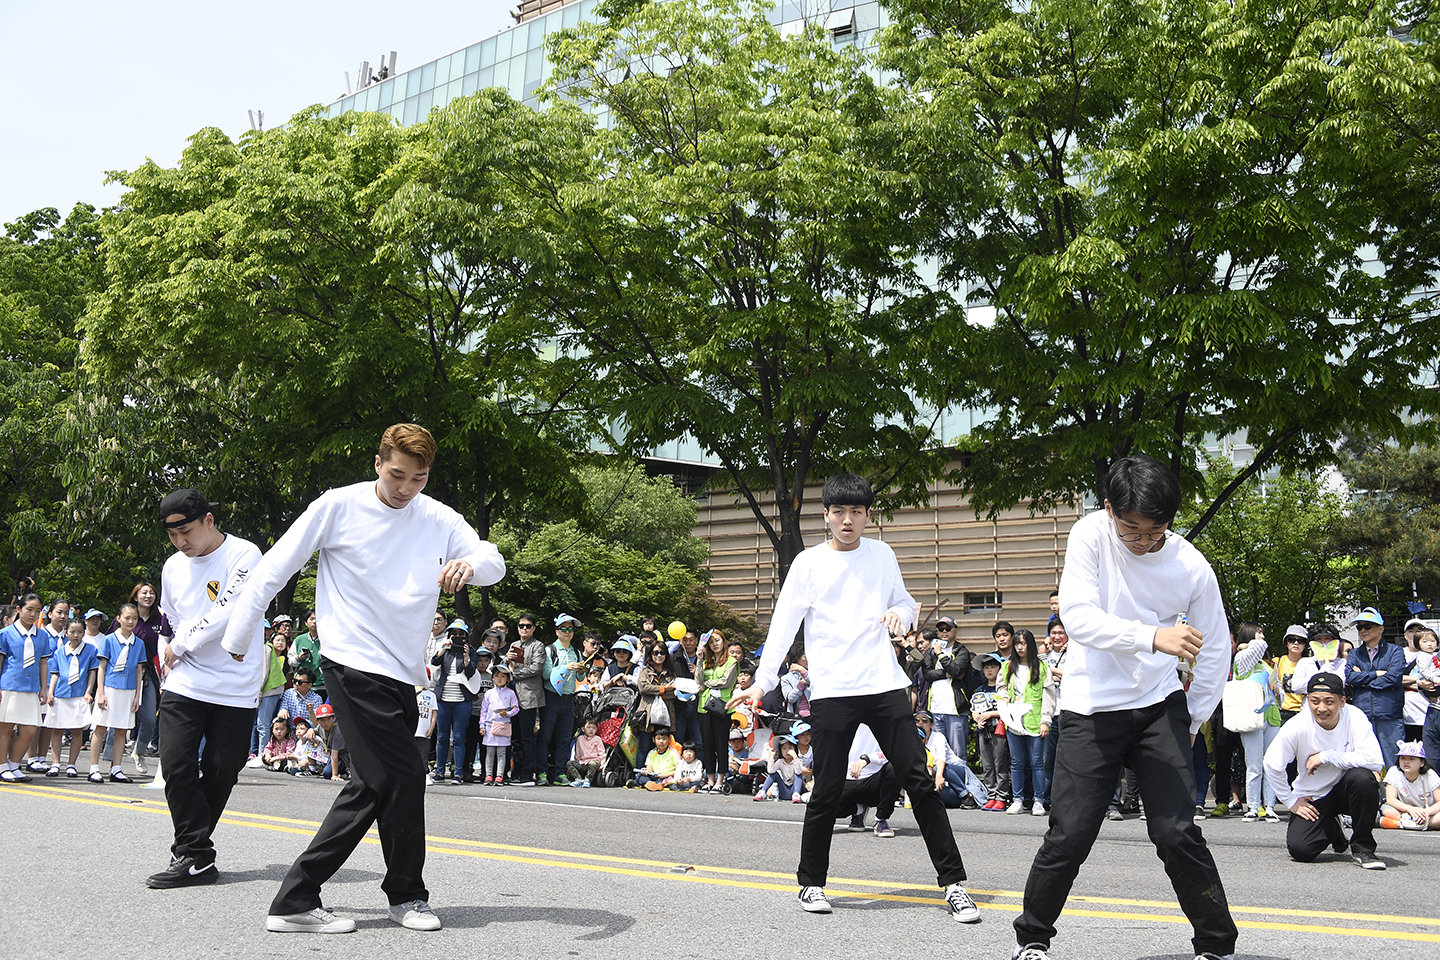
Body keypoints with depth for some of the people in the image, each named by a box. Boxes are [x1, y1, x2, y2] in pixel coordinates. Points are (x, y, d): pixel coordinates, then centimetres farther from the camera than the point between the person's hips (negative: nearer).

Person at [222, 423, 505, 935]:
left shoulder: (439, 519, 5)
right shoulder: (339, 507, -6)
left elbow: (494, 562, -5)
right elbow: (273, 569, -1)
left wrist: (471, 563, -29)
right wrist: (236, 639, 1)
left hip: (403, 674, 6)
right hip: (354, 665, -6)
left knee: (370, 788, 8)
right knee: (403, 778, -8)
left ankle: (295, 901, 18)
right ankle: (407, 894, 14)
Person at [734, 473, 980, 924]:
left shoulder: (882, 555, 10)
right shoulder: (809, 562, 2)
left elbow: (904, 601, 21)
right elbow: (783, 625, 0)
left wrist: (900, 613, -3)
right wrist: (763, 681, -8)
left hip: (885, 685, 3)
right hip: (832, 691, -2)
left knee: (919, 782, -1)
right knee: (827, 793, -1)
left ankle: (953, 882, 8)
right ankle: (811, 883, 19)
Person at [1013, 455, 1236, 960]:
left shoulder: (1193, 568, -8)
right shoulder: (1090, 534, -11)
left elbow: (1214, 653, 5)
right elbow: (1078, 616, -24)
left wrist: (1190, 724, 7)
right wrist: (1152, 636, -36)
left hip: (1160, 705, 1)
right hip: (1092, 709, -1)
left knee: (1176, 832, -7)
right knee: (1069, 835, -4)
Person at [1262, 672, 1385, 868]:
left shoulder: (1354, 717, -18)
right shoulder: (1297, 725, -18)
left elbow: (1374, 760, -28)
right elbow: (1272, 764, -8)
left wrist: (1327, 756, -27)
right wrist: (1291, 801, -5)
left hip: (1345, 789, -1)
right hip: (1312, 797, 1)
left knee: (1362, 776, -34)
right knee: (1300, 849, -17)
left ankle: (1363, 846, -13)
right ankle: (1332, 829, 21)